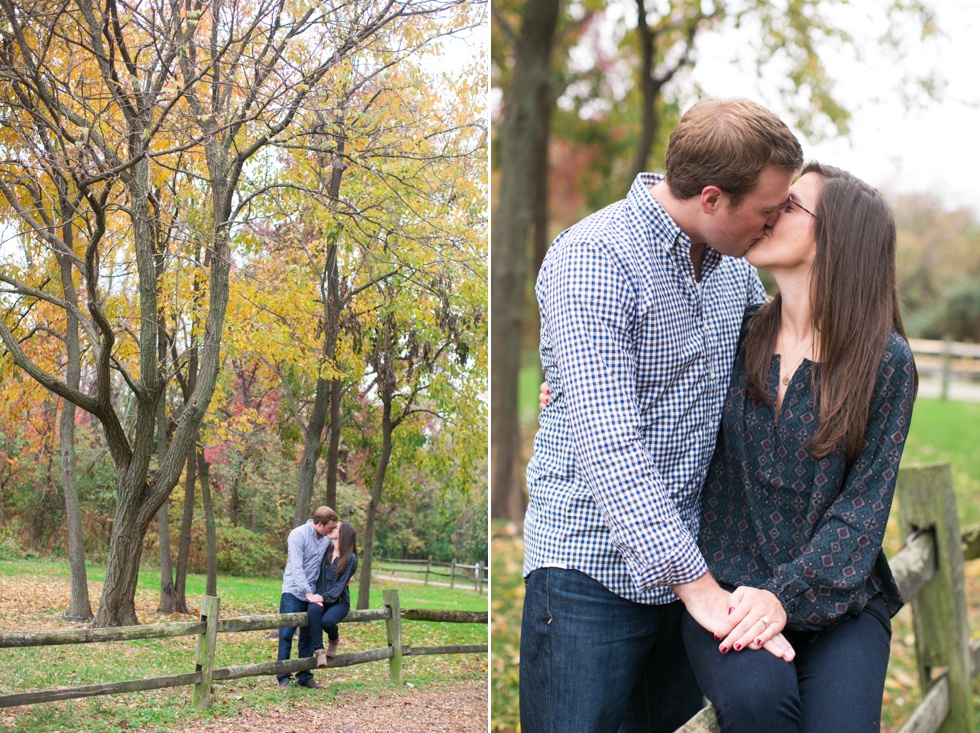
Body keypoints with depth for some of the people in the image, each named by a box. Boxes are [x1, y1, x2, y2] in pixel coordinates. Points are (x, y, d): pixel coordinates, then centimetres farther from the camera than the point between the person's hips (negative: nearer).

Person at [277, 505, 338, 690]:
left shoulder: (325, 540, 8)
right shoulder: (298, 535, -12)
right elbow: (297, 567, -18)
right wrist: (308, 593, -24)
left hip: (313, 594, 6)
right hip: (294, 592, -6)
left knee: (308, 636, 8)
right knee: (286, 634, -5)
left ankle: (305, 677, 15)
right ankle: (283, 678, 1)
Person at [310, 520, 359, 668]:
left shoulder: (350, 558, -6)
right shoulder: (327, 548, 6)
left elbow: (341, 584, -12)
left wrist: (324, 597, -23)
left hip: (339, 600, -3)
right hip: (321, 597, 3)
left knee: (327, 621, -33)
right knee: (314, 609, -34)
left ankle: (334, 639, 5)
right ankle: (319, 650, -31)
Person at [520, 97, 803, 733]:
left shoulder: (733, 261, 6)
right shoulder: (594, 260, -19)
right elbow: (610, 449, -27)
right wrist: (698, 586, -30)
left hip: (692, 553, 7)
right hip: (593, 567, -7)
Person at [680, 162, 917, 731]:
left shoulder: (884, 360, -4)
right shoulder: (738, 332, 5)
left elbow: (864, 506, -8)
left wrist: (785, 594, -22)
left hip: (835, 595, -1)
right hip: (726, 583, 1)